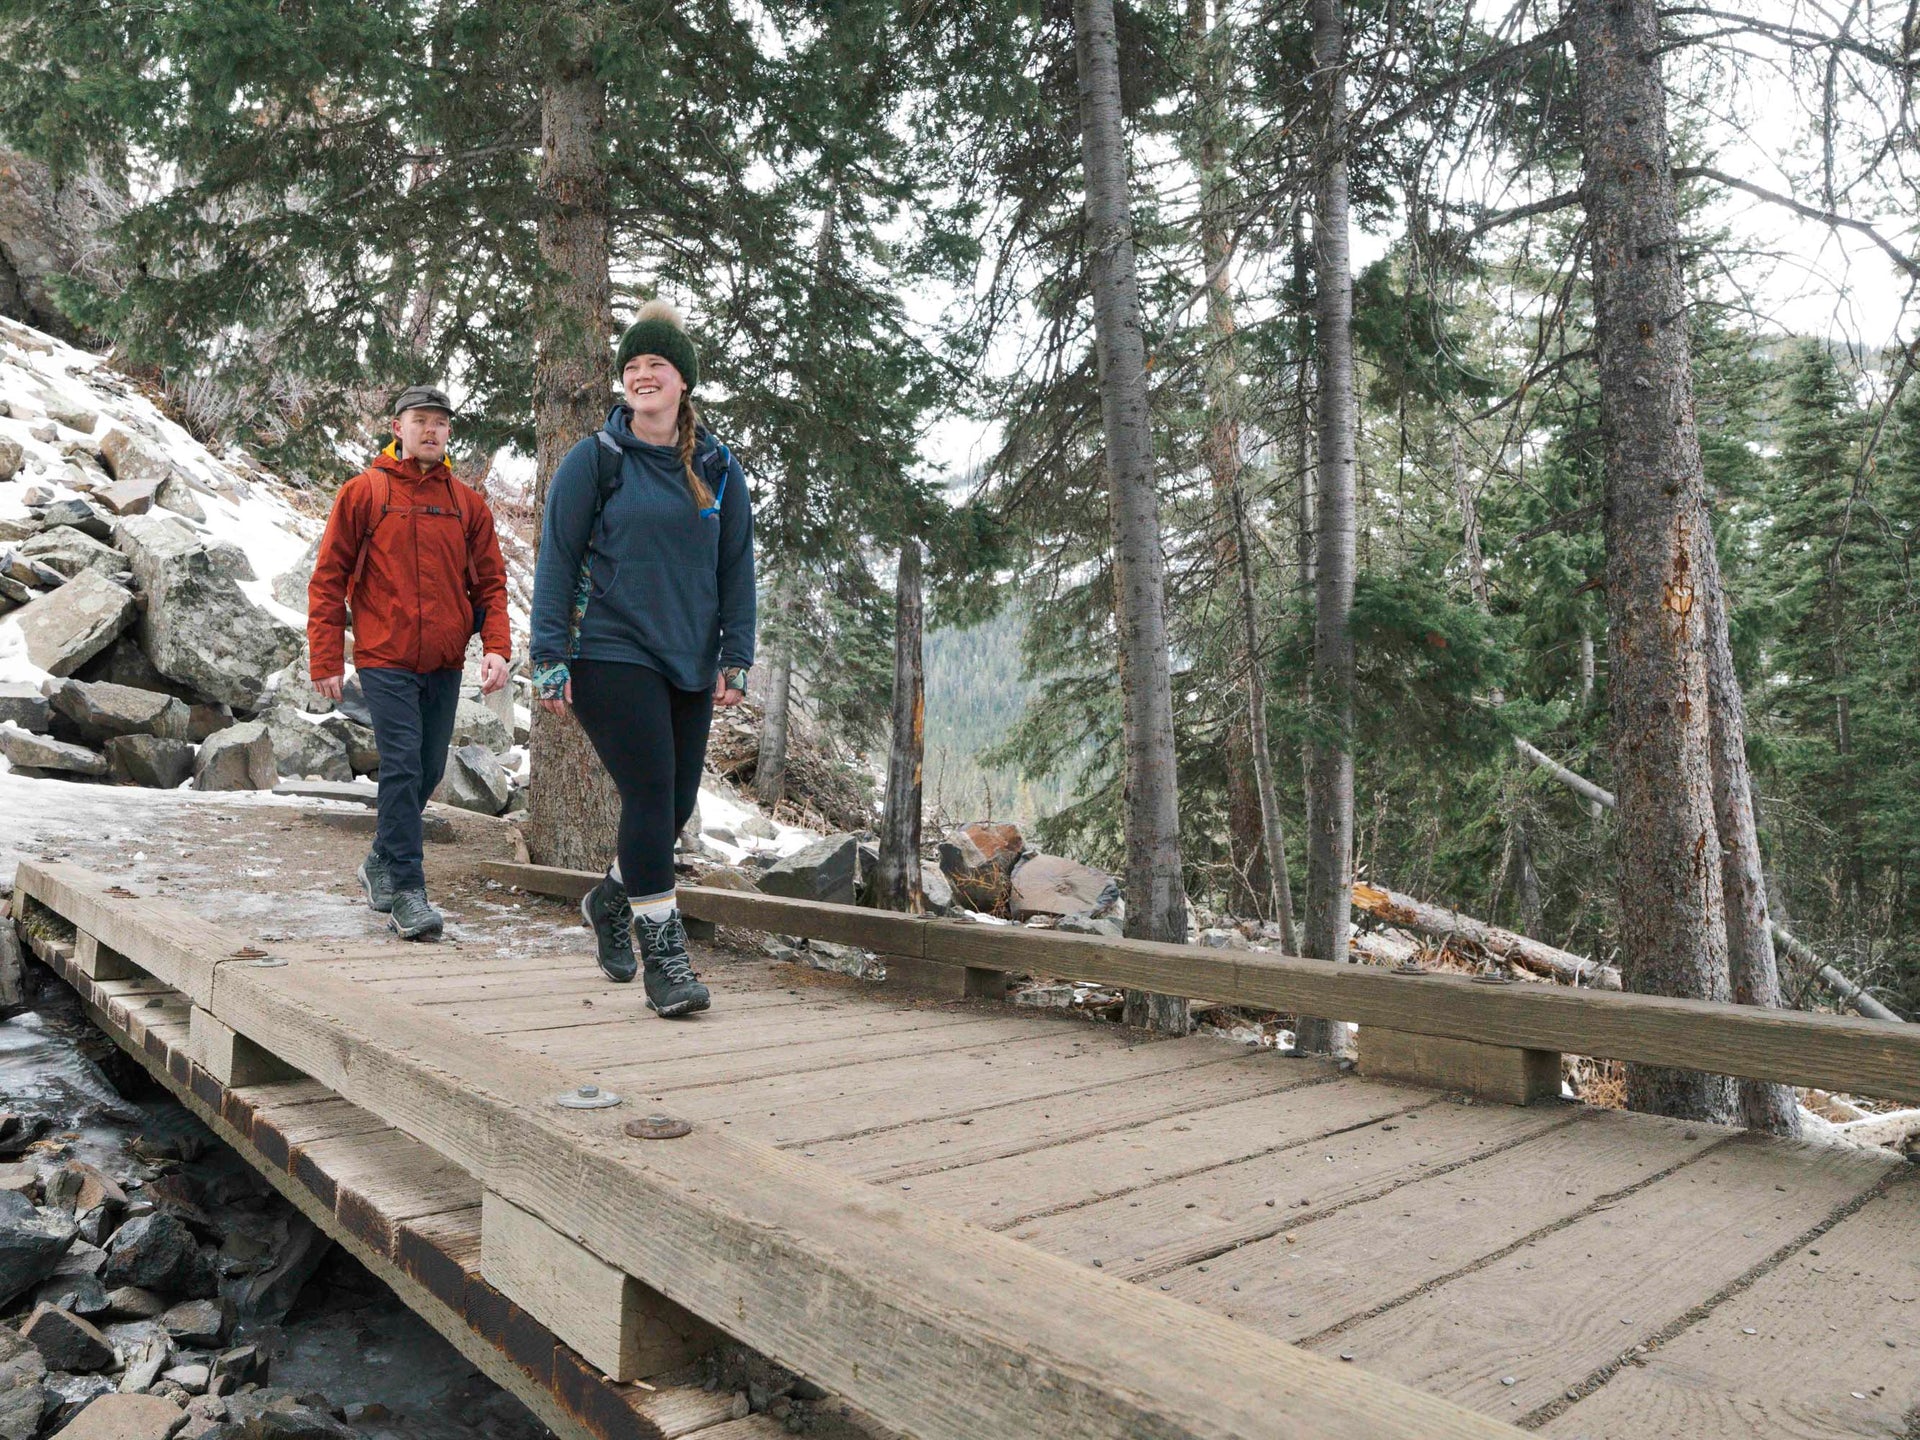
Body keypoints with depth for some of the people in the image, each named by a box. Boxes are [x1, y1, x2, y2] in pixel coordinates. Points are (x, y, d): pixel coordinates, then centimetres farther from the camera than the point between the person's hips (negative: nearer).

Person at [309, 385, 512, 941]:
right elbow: (328, 578, 2)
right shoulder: (364, 492, 2)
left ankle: (381, 862, 32)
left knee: (428, 771, 11)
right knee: (402, 765, -13)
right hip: (385, 660, -4)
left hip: (444, 664, 4)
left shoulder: (468, 504, 10)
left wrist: (496, 647, -5)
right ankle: (405, 890, -8)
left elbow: (490, 582, 11)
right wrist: (327, 660, -4)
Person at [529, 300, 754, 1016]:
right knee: (650, 795, -11)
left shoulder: (718, 470, 10)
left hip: (689, 663, 4)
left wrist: (735, 658, 4)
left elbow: (737, 568, 11)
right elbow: (556, 559, 0)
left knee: (677, 804, 8)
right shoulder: (594, 460, 1)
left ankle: (609, 901, 36)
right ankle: (663, 956, -1)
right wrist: (549, 658, -6)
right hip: (610, 655, -4)